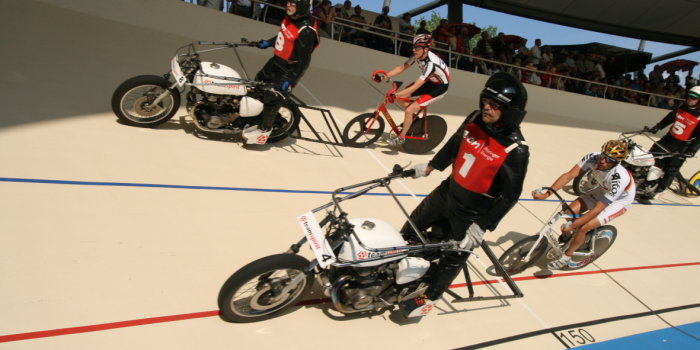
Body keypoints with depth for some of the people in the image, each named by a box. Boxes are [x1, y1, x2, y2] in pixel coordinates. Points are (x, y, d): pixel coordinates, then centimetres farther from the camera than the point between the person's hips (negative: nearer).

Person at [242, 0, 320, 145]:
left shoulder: (306, 31, -30)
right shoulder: (290, 17, -3)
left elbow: (304, 60, -26)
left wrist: (291, 80, -25)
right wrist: (268, 43, 20)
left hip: (288, 70, -10)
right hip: (276, 60, 10)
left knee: (272, 99, -6)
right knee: (258, 82, 25)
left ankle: (265, 129, 14)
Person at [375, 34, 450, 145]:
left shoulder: (430, 63, -36)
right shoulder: (418, 56, -13)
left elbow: (415, 87, -39)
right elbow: (401, 67, -7)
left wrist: (395, 94, -43)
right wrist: (385, 76, -19)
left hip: (440, 87, -8)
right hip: (429, 81, 8)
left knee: (409, 110, -17)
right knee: (400, 98, -3)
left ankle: (401, 137, 3)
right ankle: (413, 118, 22)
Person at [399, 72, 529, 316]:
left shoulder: (515, 150, -26)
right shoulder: (475, 120, -9)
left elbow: (510, 195, -20)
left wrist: (482, 227, -19)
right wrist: (430, 167, 17)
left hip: (472, 212, -6)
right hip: (447, 191, 7)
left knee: (453, 256, 9)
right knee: (414, 224, 21)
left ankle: (429, 297, 30)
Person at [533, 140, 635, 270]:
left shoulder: (620, 179, -40)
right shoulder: (593, 158, -28)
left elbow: (597, 210, -37)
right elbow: (569, 175, -27)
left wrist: (572, 225, -37)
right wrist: (546, 193, -38)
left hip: (619, 200, -5)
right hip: (603, 190, 5)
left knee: (583, 227, -18)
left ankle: (565, 258, 5)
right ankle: (572, 233, 22)